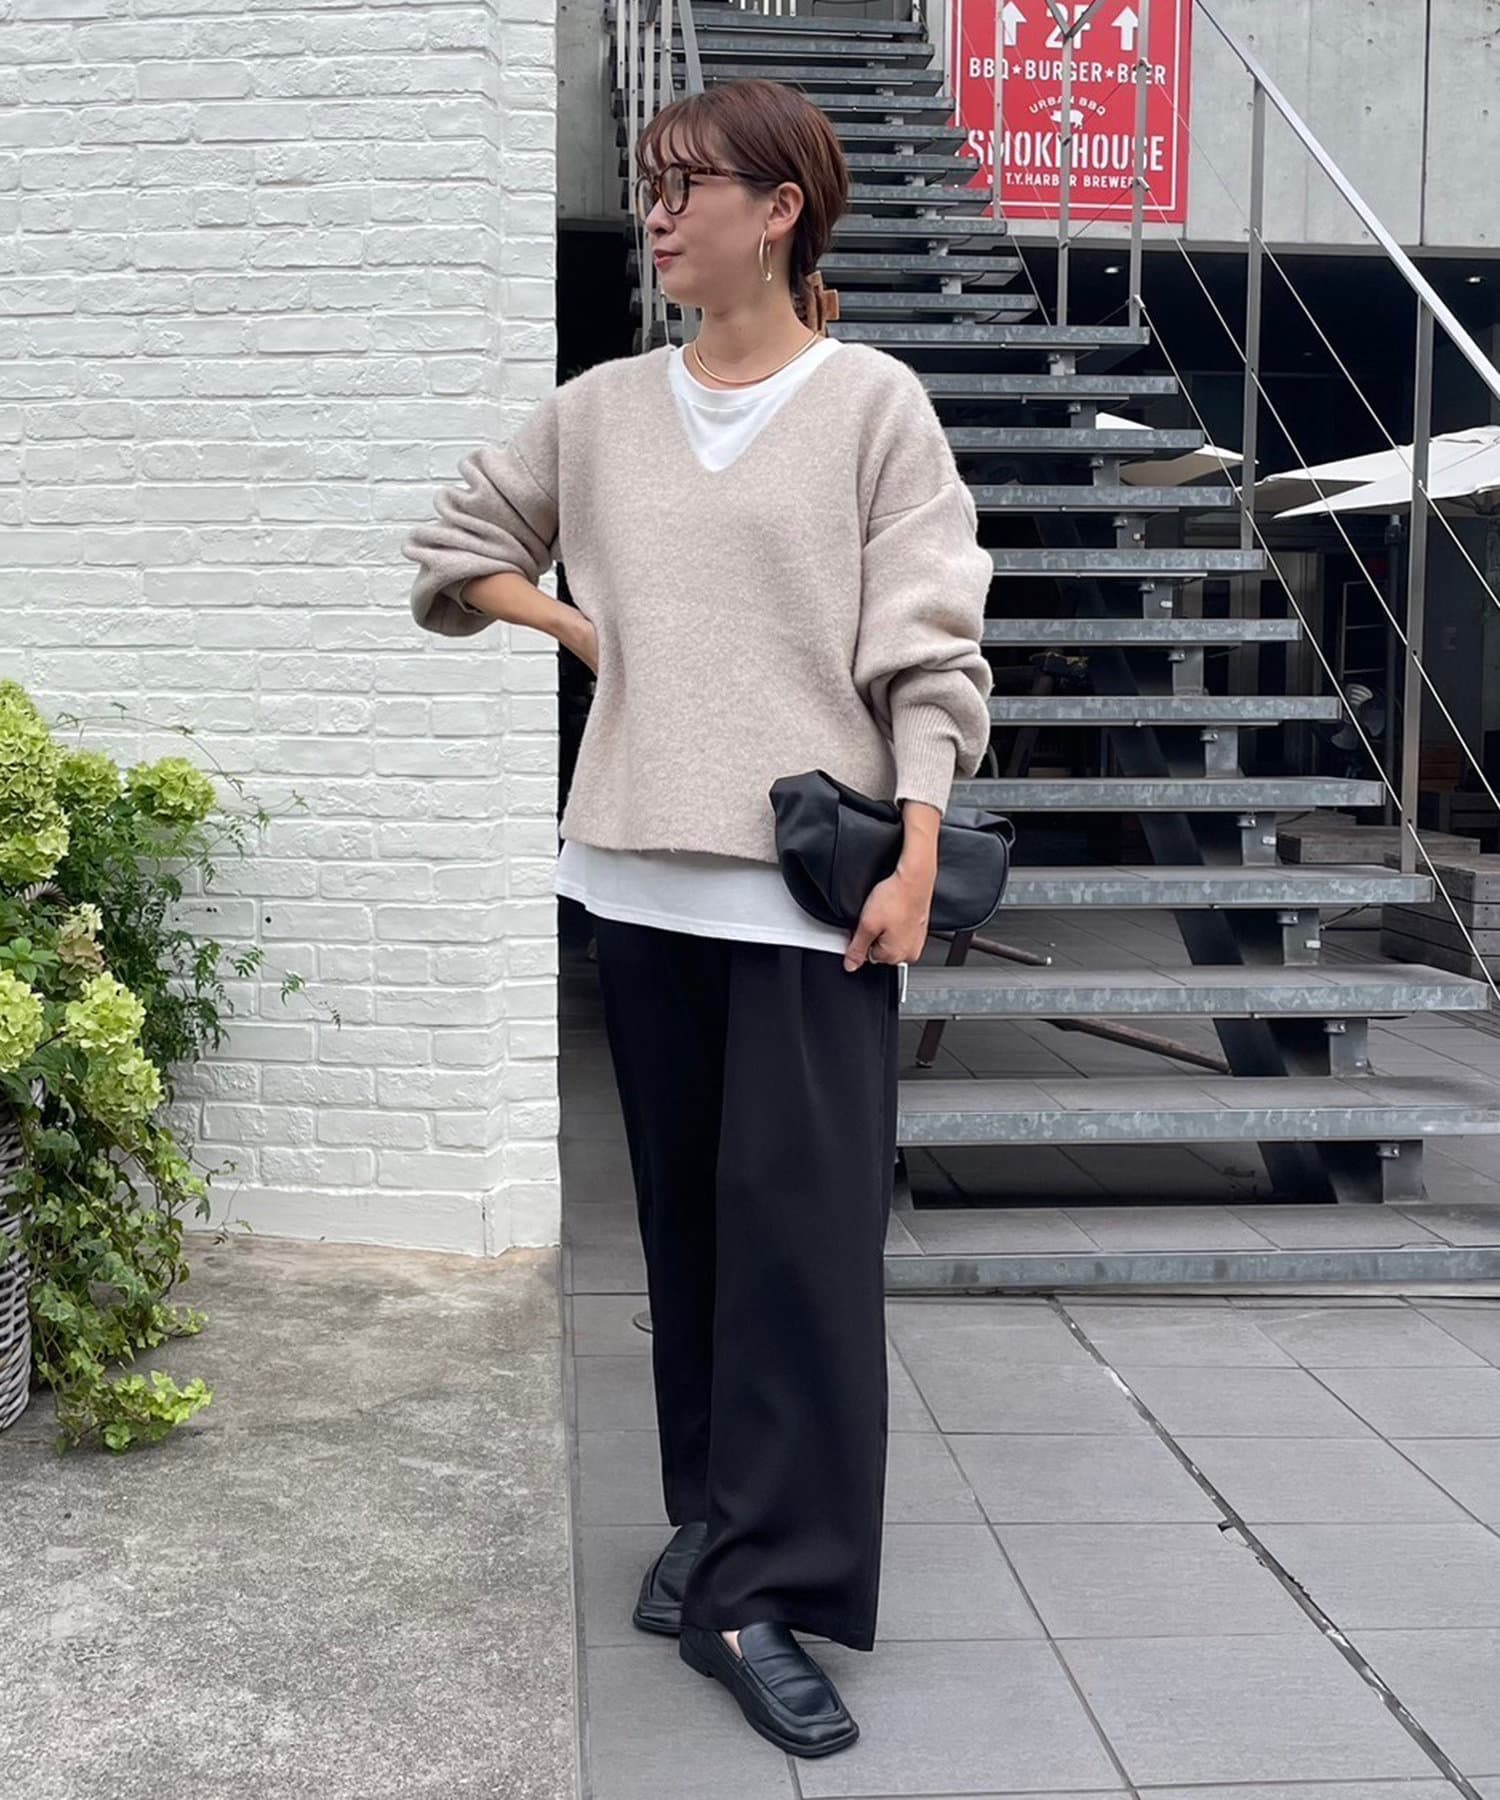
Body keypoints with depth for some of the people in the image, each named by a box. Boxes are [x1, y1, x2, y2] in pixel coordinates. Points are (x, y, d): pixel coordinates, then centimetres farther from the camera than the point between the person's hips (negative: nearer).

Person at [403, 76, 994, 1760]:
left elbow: (929, 645, -6)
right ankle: (720, 1520, 25)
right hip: (646, 867, 5)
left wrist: (915, 855, -13)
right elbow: (455, 543, 23)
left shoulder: (871, 402, -2)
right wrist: (580, 625, 7)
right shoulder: (599, 410, 10)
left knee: (798, 1218, -5)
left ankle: (755, 1585, 2)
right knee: (686, 1211, 11)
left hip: (814, 873, -4)